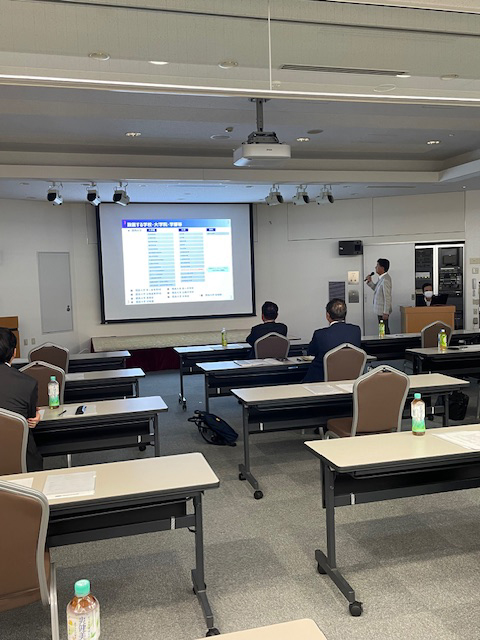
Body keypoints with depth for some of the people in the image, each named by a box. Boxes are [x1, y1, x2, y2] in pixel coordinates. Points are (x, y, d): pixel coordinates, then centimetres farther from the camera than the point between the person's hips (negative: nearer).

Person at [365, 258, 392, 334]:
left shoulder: (385, 280, -21)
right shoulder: (381, 278, 9)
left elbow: (387, 297, -23)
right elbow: (376, 288, 22)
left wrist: (385, 312, -22)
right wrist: (370, 282, 4)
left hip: (383, 311, -10)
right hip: (380, 310, 10)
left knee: (384, 330, -3)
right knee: (383, 329, 17)